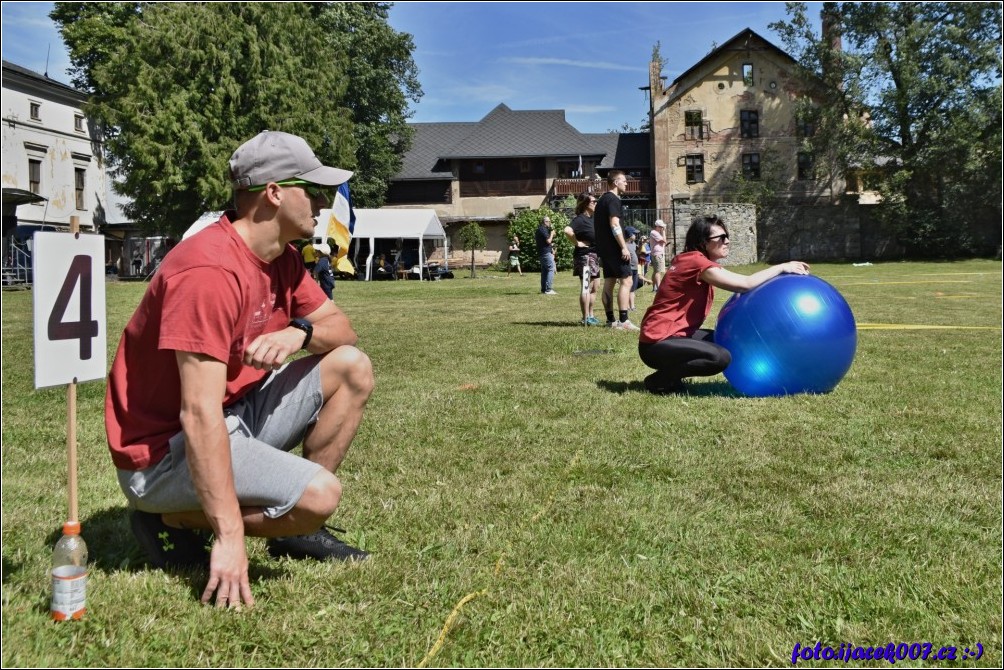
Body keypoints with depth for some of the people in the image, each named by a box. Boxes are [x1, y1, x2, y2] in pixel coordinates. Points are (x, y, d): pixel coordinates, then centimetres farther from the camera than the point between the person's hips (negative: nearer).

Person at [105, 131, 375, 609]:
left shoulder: (282, 259, 3)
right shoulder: (211, 270, -26)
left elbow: (342, 331, 8)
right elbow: (200, 414, -31)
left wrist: (301, 331, -18)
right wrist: (229, 537, -32)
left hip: (238, 412, 9)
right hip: (166, 446, -9)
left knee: (352, 369, 1)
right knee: (320, 496, -25)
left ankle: (294, 528, 6)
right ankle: (172, 518, -3)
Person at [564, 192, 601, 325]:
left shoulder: (592, 219, 13)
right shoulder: (580, 219, -14)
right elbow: (567, 230, -32)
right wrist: (577, 243, -21)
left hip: (594, 256, 10)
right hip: (585, 256, -10)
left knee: (595, 286, 15)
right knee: (586, 287, -8)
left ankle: (590, 315, 24)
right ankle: (586, 318, -6)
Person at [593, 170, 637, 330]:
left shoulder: (602, 200, 19)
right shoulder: (613, 199, -11)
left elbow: (597, 225, 22)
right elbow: (614, 224, -21)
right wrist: (624, 247, -22)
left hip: (604, 249, 10)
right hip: (614, 248, -10)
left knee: (609, 282, 9)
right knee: (626, 281, -10)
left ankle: (610, 320, 11)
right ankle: (623, 321, -15)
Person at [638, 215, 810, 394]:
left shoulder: (693, 260, 12)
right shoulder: (696, 262, -17)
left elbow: (741, 281, 11)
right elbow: (746, 284, -22)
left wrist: (784, 268, 0)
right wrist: (782, 267, -9)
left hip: (672, 335, 10)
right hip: (657, 343, -10)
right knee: (721, 357, -25)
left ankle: (669, 373, 13)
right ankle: (660, 380, -7)